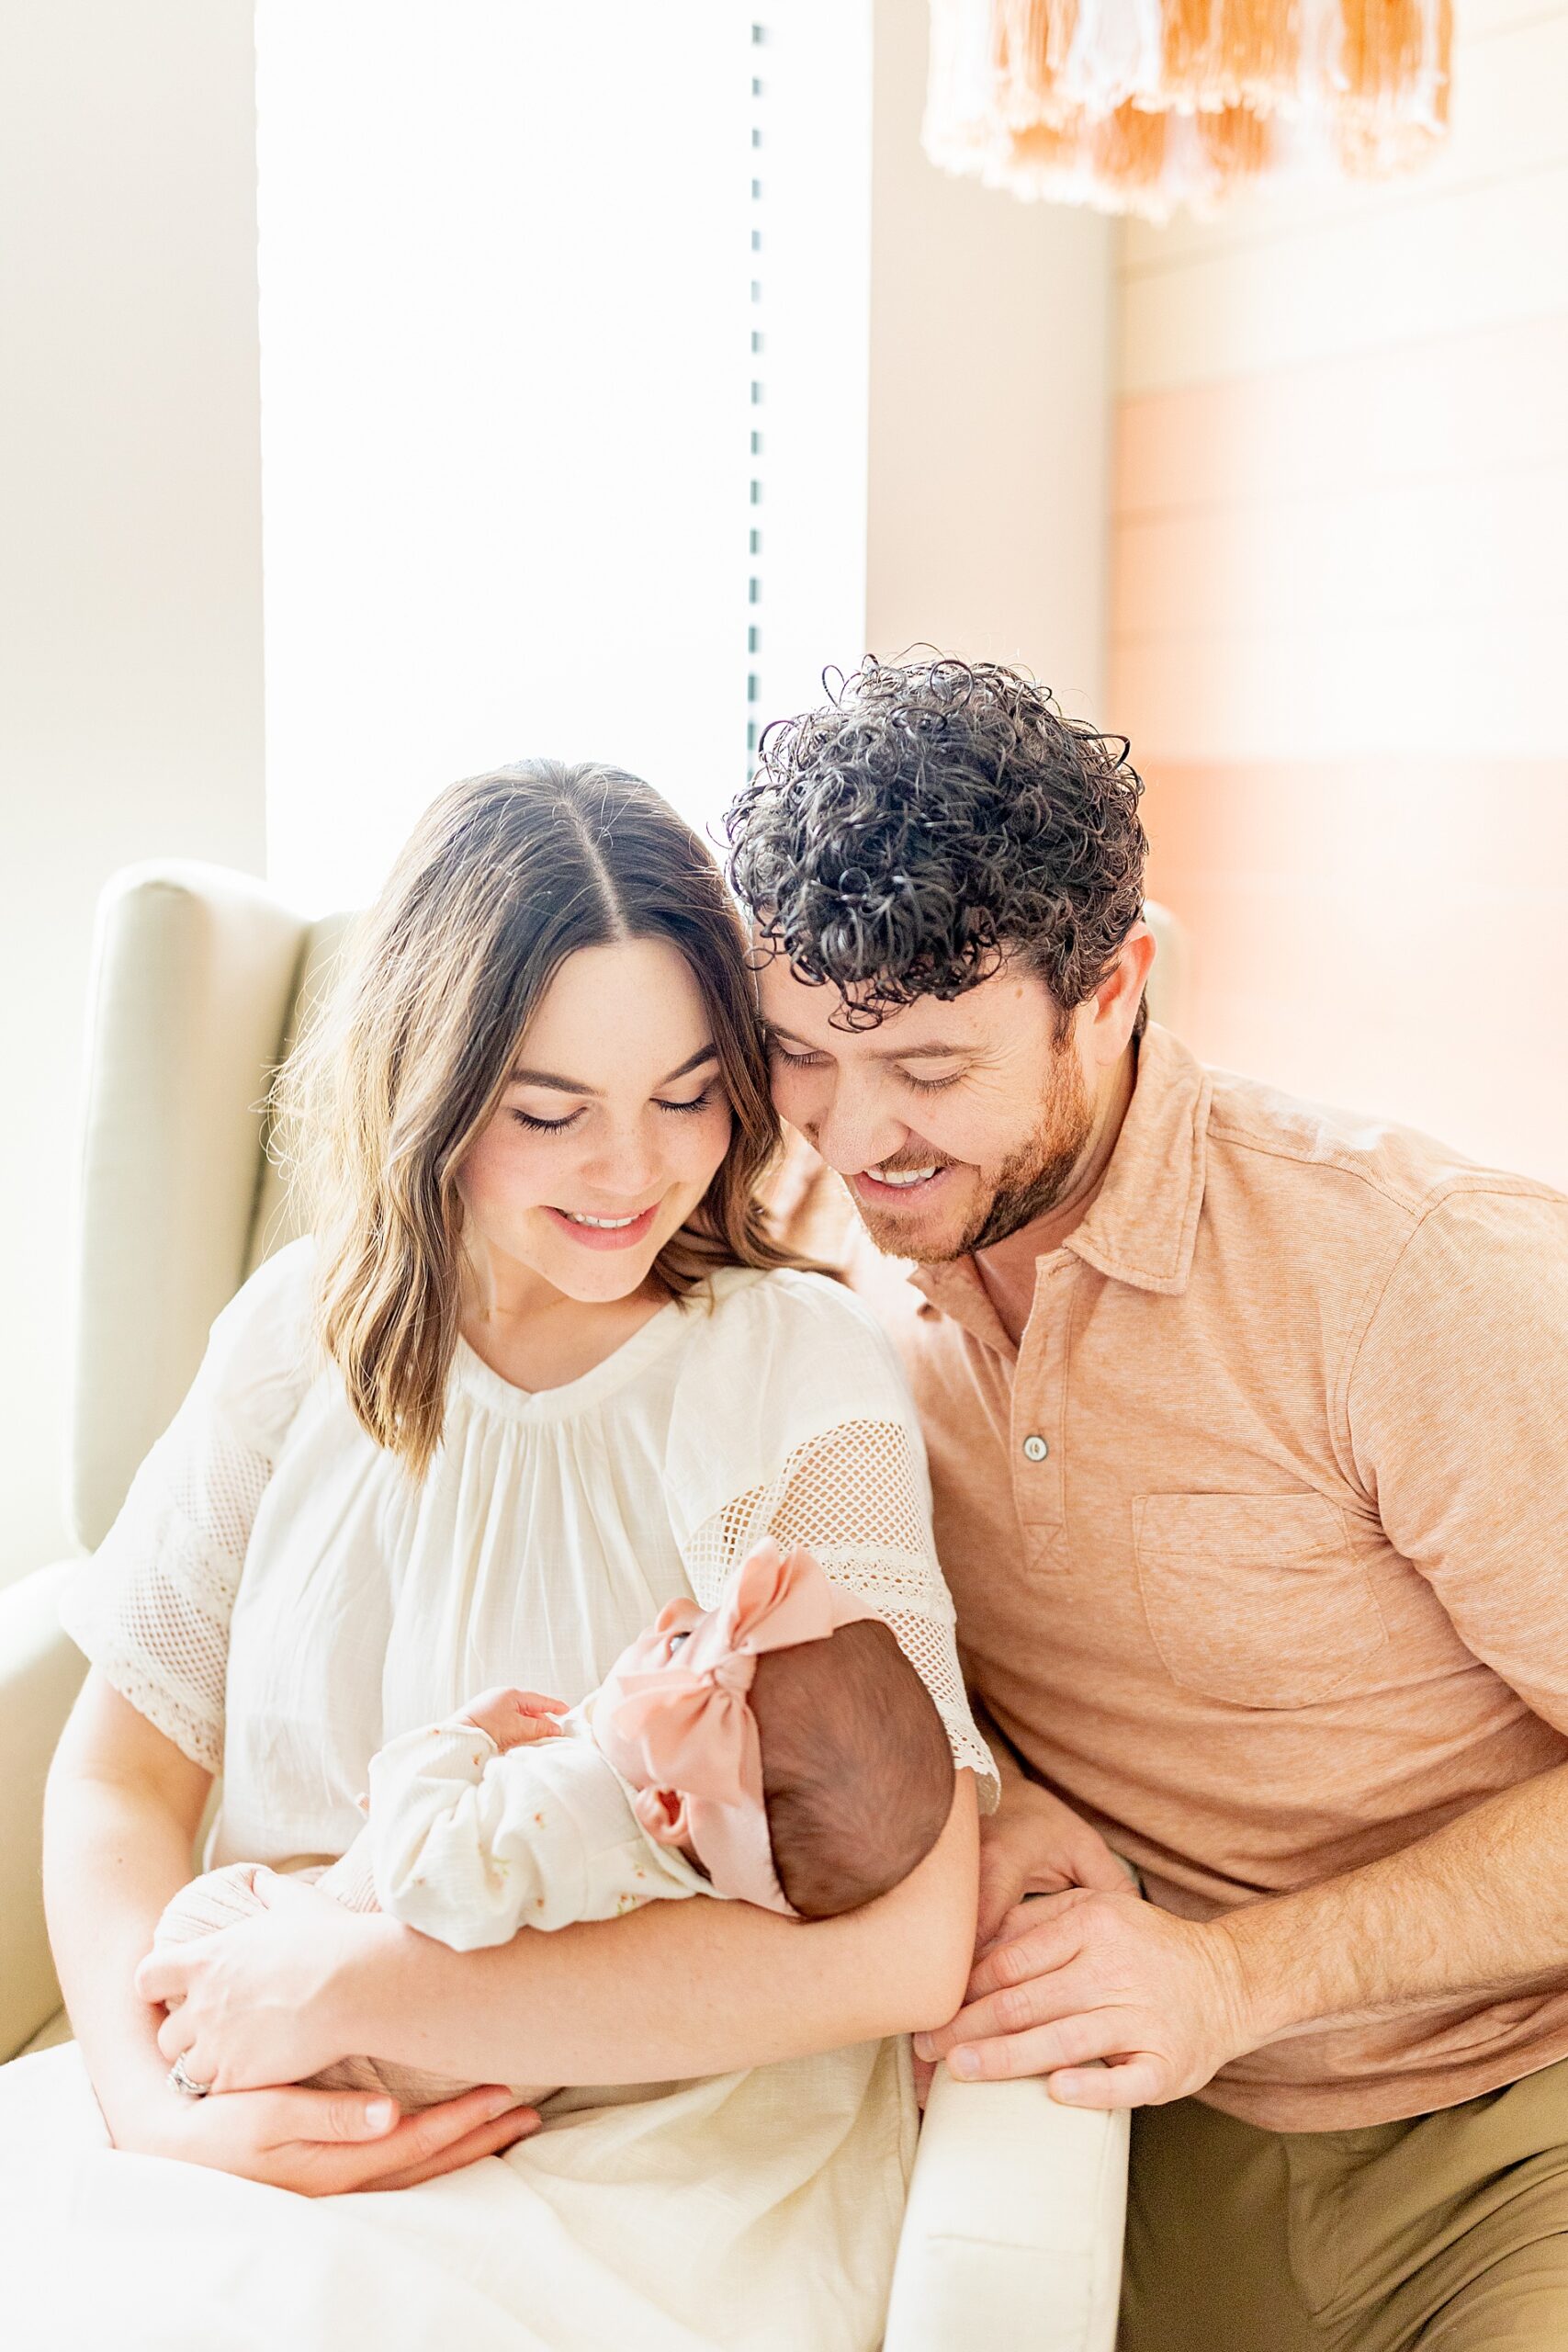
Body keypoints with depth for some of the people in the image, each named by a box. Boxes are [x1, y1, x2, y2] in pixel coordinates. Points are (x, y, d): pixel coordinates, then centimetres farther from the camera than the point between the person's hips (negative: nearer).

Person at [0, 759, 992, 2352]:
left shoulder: (795, 1371, -9)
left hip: (653, 2179, -3)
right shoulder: (306, 1328, 3)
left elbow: (903, 1946, -18)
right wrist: (149, 2092, -16)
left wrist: (353, 1983, -18)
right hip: (259, 2141, 4)